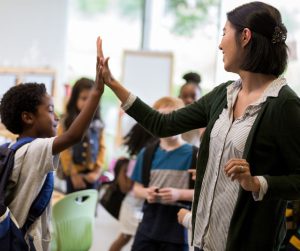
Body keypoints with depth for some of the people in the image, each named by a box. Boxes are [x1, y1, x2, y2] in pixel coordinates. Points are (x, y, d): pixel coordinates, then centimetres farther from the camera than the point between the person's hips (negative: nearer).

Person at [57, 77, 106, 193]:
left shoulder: (98, 124, 1)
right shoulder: (66, 122, -9)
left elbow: (101, 147, 3)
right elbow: (64, 150, -10)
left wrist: (97, 171, -6)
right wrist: (73, 174, -11)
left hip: (92, 174, 3)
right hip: (75, 173, -3)